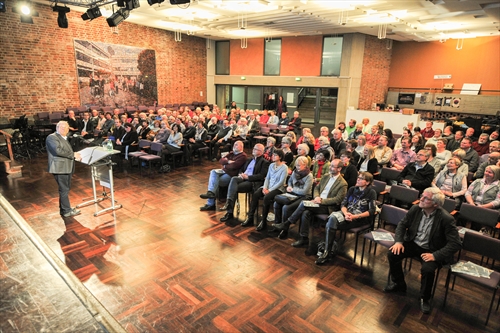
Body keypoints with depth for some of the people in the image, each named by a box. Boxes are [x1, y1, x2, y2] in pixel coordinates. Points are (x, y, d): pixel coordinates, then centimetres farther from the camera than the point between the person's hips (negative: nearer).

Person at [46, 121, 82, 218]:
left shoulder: (64, 138, 20)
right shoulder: (52, 137, -9)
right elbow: (58, 150, -22)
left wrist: (75, 155, 6)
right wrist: (73, 155, -18)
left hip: (67, 167, 9)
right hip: (60, 168, -9)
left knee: (66, 189, 15)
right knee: (64, 190, -4)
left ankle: (63, 209, 26)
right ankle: (67, 211, 4)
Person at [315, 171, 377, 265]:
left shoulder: (371, 192, -2)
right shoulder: (352, 189, 13)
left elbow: (371, 211, -8)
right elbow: (343, 204, 7)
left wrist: (355, 216, -19)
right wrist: (346, 213, -15)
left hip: (360, 218, -5)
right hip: (346, 213, 5)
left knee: (331, 225, -27)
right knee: (332, 217, -29)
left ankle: (327, 252, -15)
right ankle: (333, 247, -17)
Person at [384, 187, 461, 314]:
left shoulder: (446, 219, -22)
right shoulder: (415, 209, -9)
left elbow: (455, 243, -20)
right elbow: (402, 224, 4)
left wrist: (435, 255, -28)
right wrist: (398, 241, -11)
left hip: (432, 251, -4)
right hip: (413, 243, 4)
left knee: (427, 269, -30)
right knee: (393, 254, -15)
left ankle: (425, 298, 3)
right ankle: (399, 284, 13)